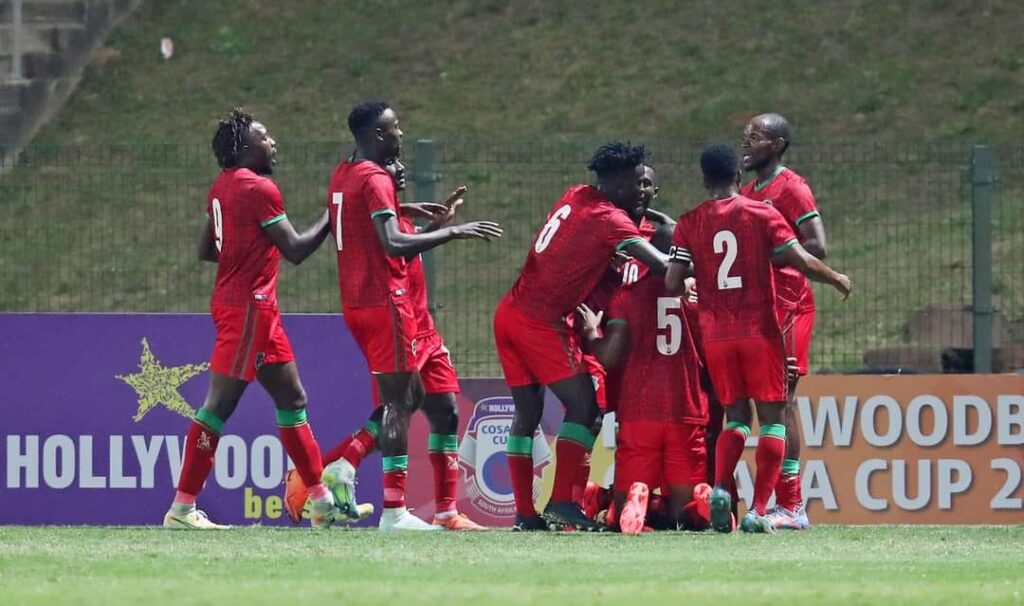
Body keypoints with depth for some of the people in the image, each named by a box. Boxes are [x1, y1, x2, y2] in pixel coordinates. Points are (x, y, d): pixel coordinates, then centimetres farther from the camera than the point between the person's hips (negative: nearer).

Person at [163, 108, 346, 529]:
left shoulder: (223, 186, 13)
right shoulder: (259, 189, -14)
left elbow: (206, 250, 19)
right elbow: (295, 250, -14)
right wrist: (332, 218, -3)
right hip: (249, 308, -10)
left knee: (292, 400, 13)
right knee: (219, 405, -8)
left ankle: (322, 504, 17)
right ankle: (182, 508, -7)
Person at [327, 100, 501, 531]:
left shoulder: (342, 177, 13)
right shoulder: (376, 180, -15)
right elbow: (393, 244, -26)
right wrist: (453, 232, -22)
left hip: (356, 302, 9)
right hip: (385, 301, -9)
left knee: (410, 394, 17)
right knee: (399, 402, -6)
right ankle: (394, 511, -7)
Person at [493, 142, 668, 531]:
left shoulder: (575, 198, 12)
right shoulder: (610, 219, -11)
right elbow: (659, 264, -22)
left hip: (510, 313, 8)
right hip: (541, 321, -8)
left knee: (527, 412, 10)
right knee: (583, 406, -4)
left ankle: (525, 514, 10)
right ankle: (561, 502, -11)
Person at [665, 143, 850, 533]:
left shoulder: (689, 224, 2)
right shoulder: (762, 214, -3)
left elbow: (672, 284, -2)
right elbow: (801, 261, -9)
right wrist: (837, 279, 9)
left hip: (715, 335, 2)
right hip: (759, 329, -2)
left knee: (736, 416, 14)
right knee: (772, 417, 4)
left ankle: (721, 487, -12)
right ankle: (759, 510, -7)